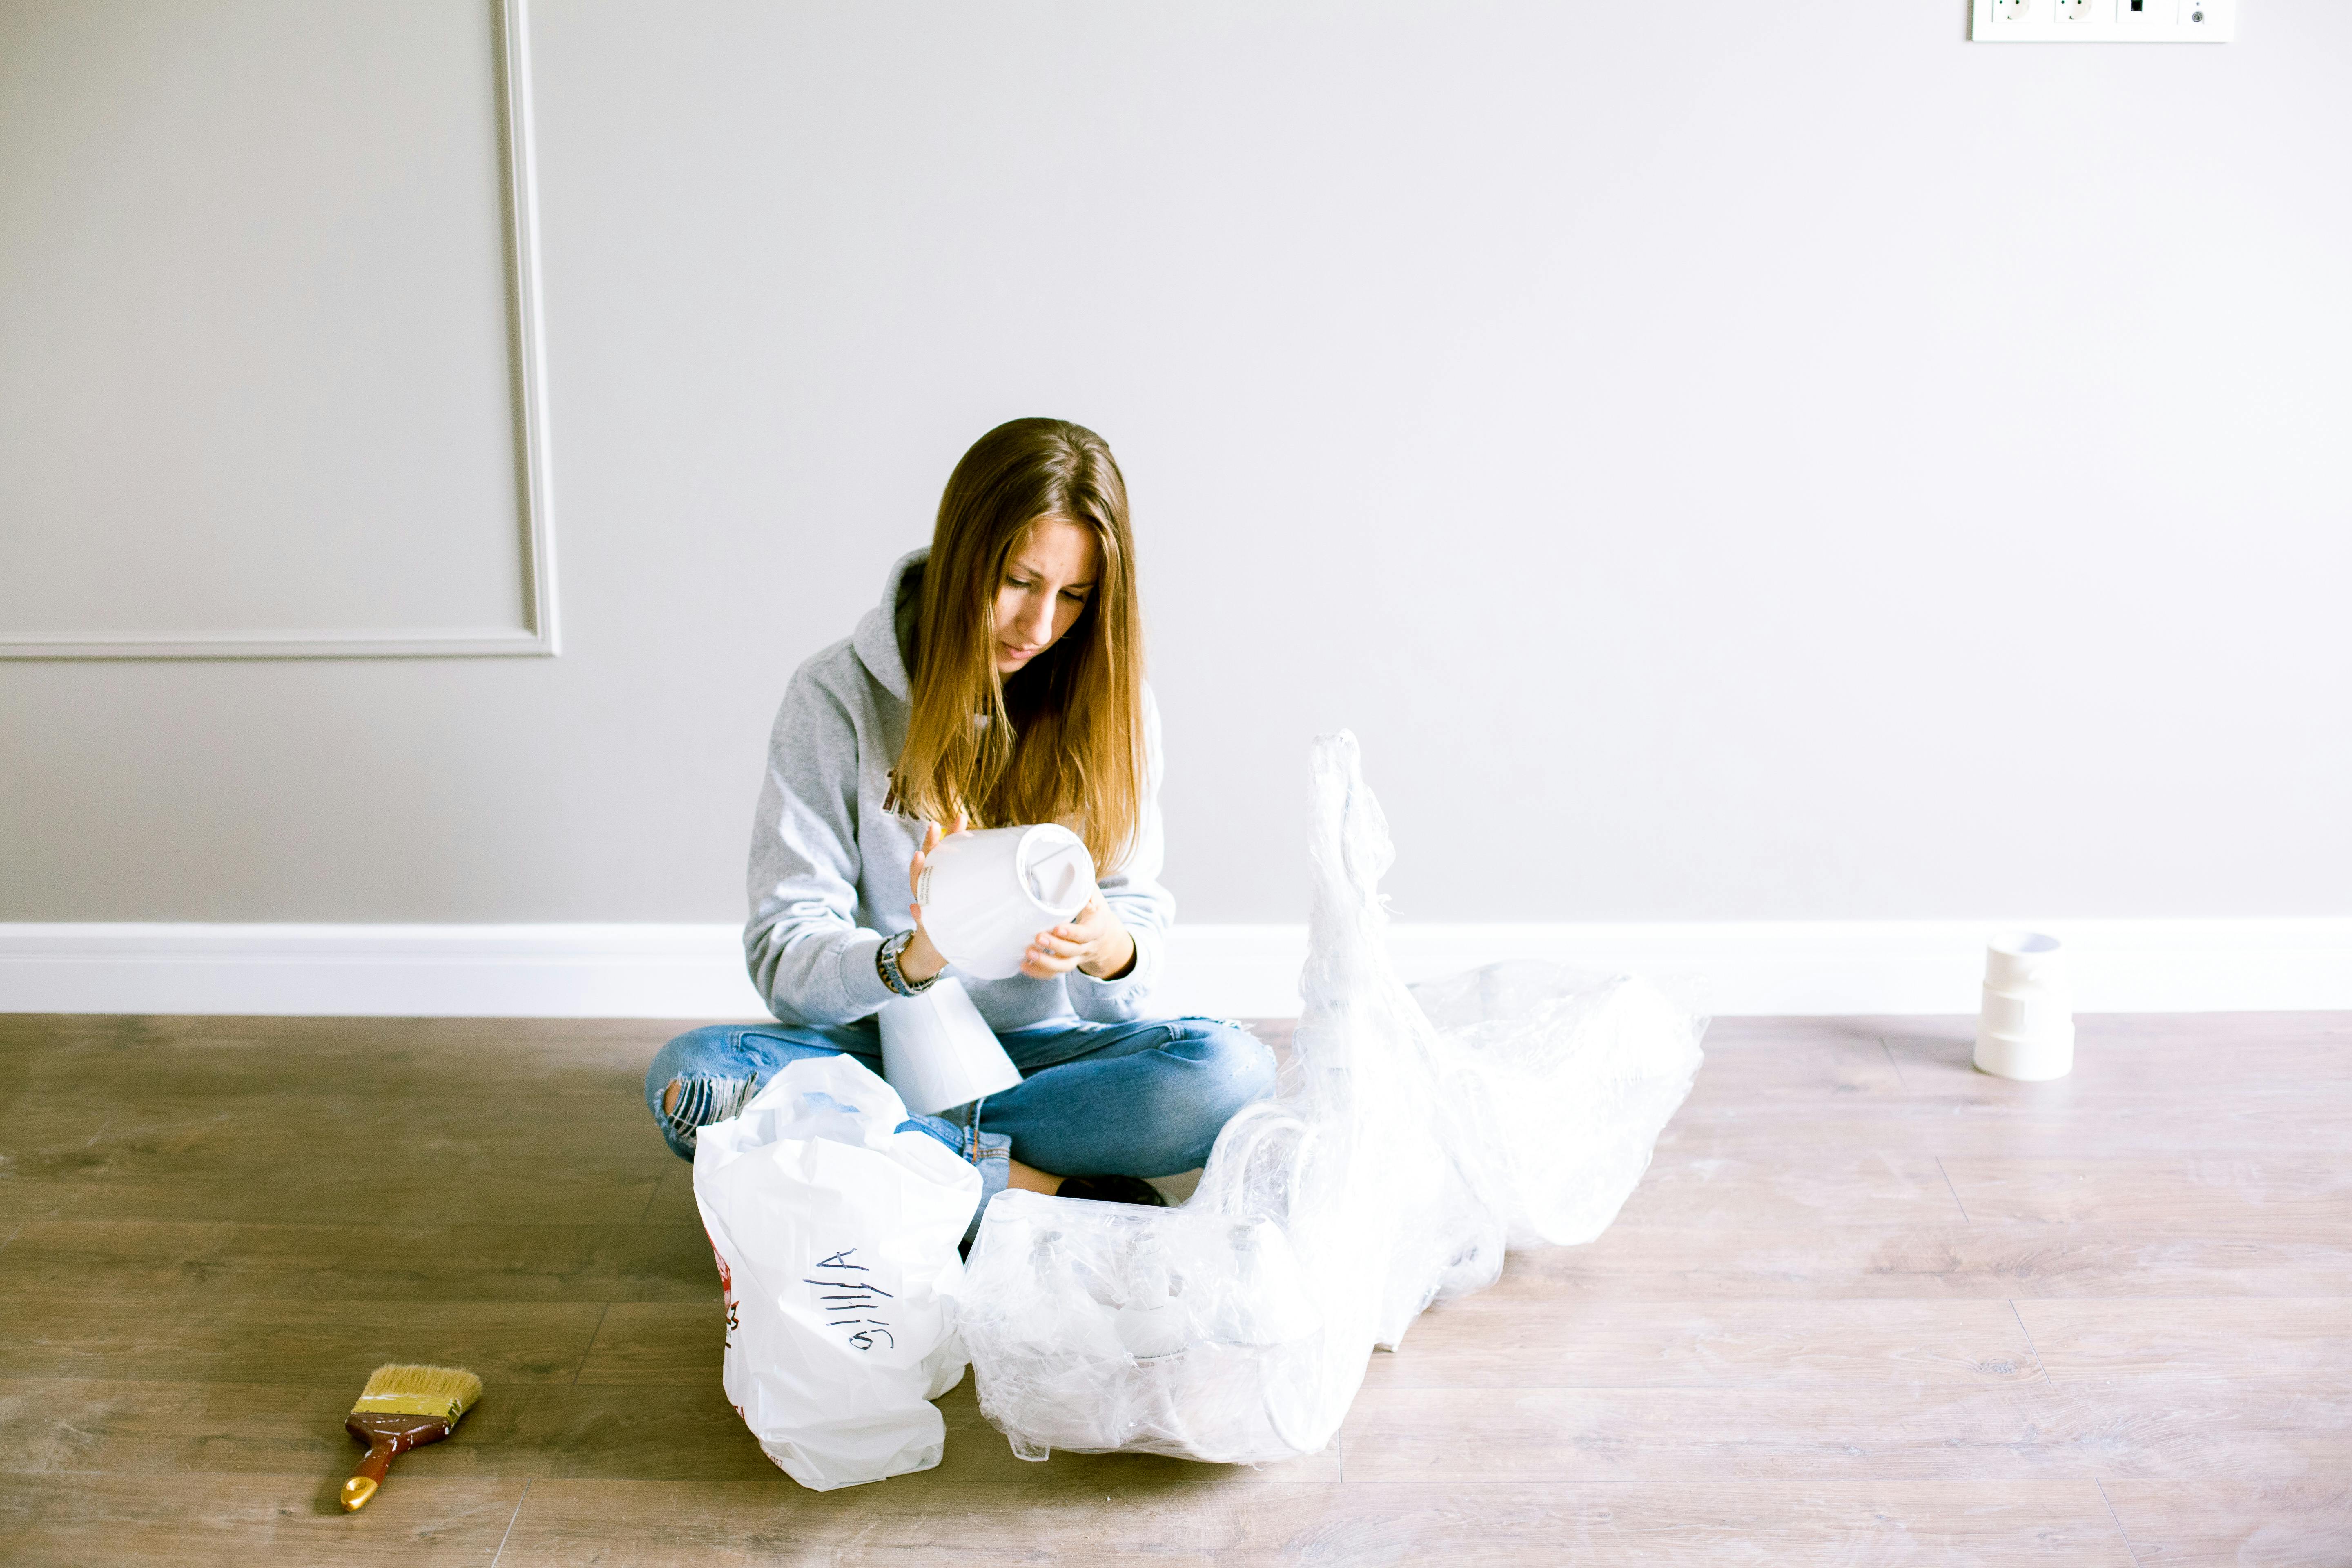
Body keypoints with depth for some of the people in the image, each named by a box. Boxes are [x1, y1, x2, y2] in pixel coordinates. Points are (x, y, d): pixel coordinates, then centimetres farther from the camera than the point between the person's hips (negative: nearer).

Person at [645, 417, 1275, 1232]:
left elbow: (1144, 921, -1)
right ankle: (1049, 1186, -26)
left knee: (1233, 1070, -27)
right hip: (882, 1043, -1)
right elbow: (782, 952, -11)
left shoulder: (1115, 707, 0)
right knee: (688, 1077, -30)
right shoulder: (837, 695, -7)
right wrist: (908, 959, -33)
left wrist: (1106, 946, -26)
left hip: (1045, 1051, 1)